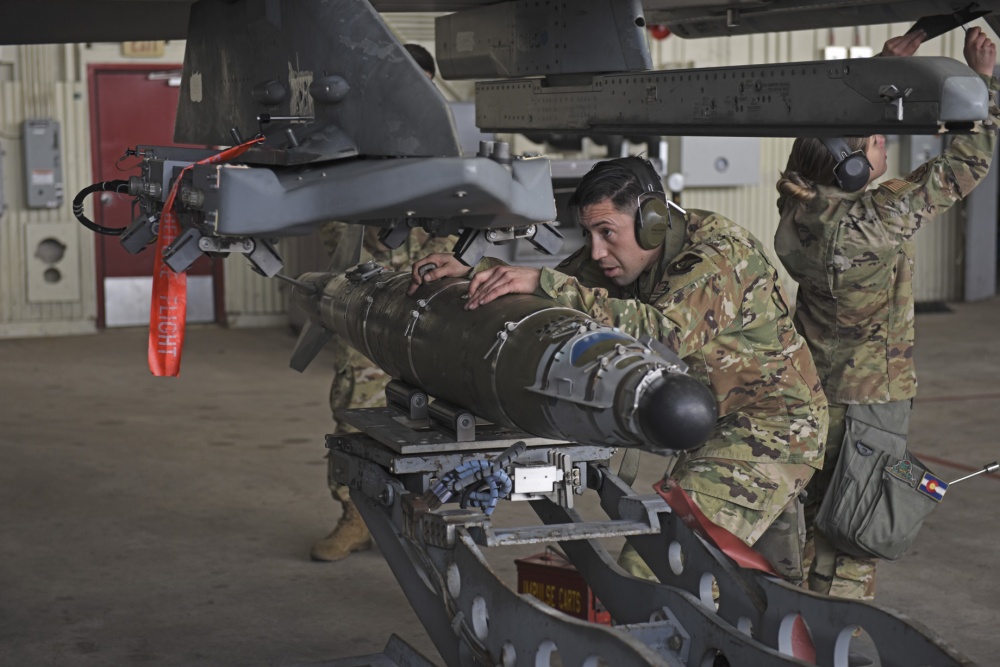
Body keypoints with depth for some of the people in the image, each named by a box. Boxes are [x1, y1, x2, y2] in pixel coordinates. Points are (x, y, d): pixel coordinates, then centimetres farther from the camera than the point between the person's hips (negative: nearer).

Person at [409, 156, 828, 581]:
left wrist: (545, 283, -43)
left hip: (772, 428, -9)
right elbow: (563, 284, 12)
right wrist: (473, 272, -4)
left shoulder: (720, 253, -25)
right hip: (715, 432, 9)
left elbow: (659, 333, -40)